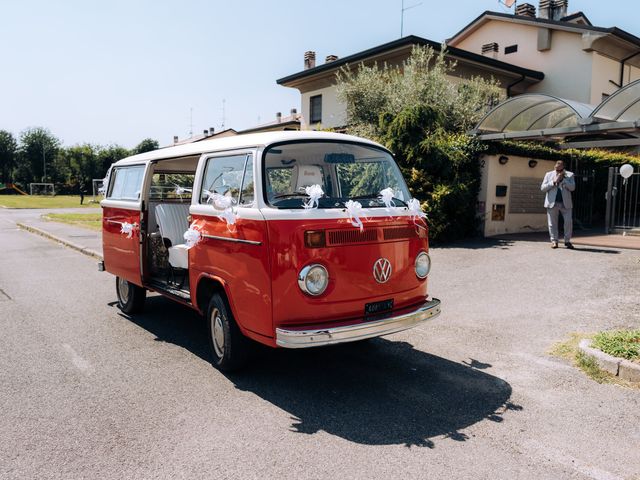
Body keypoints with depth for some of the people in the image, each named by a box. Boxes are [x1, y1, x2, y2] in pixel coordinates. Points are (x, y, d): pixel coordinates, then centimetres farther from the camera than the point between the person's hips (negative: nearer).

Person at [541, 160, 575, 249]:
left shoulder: (569, 175, 7)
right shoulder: (549, 174, 8)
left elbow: (572, 187, -7)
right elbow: (543, 188, 1)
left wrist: (563, 179, -12)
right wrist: (554, 182, -11)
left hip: (565, 203, 0)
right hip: (552, 202, 0)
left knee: (569, 222, -5)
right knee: (552, 223, 2)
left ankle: (567, 241, 6)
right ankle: (554, 241, 10)